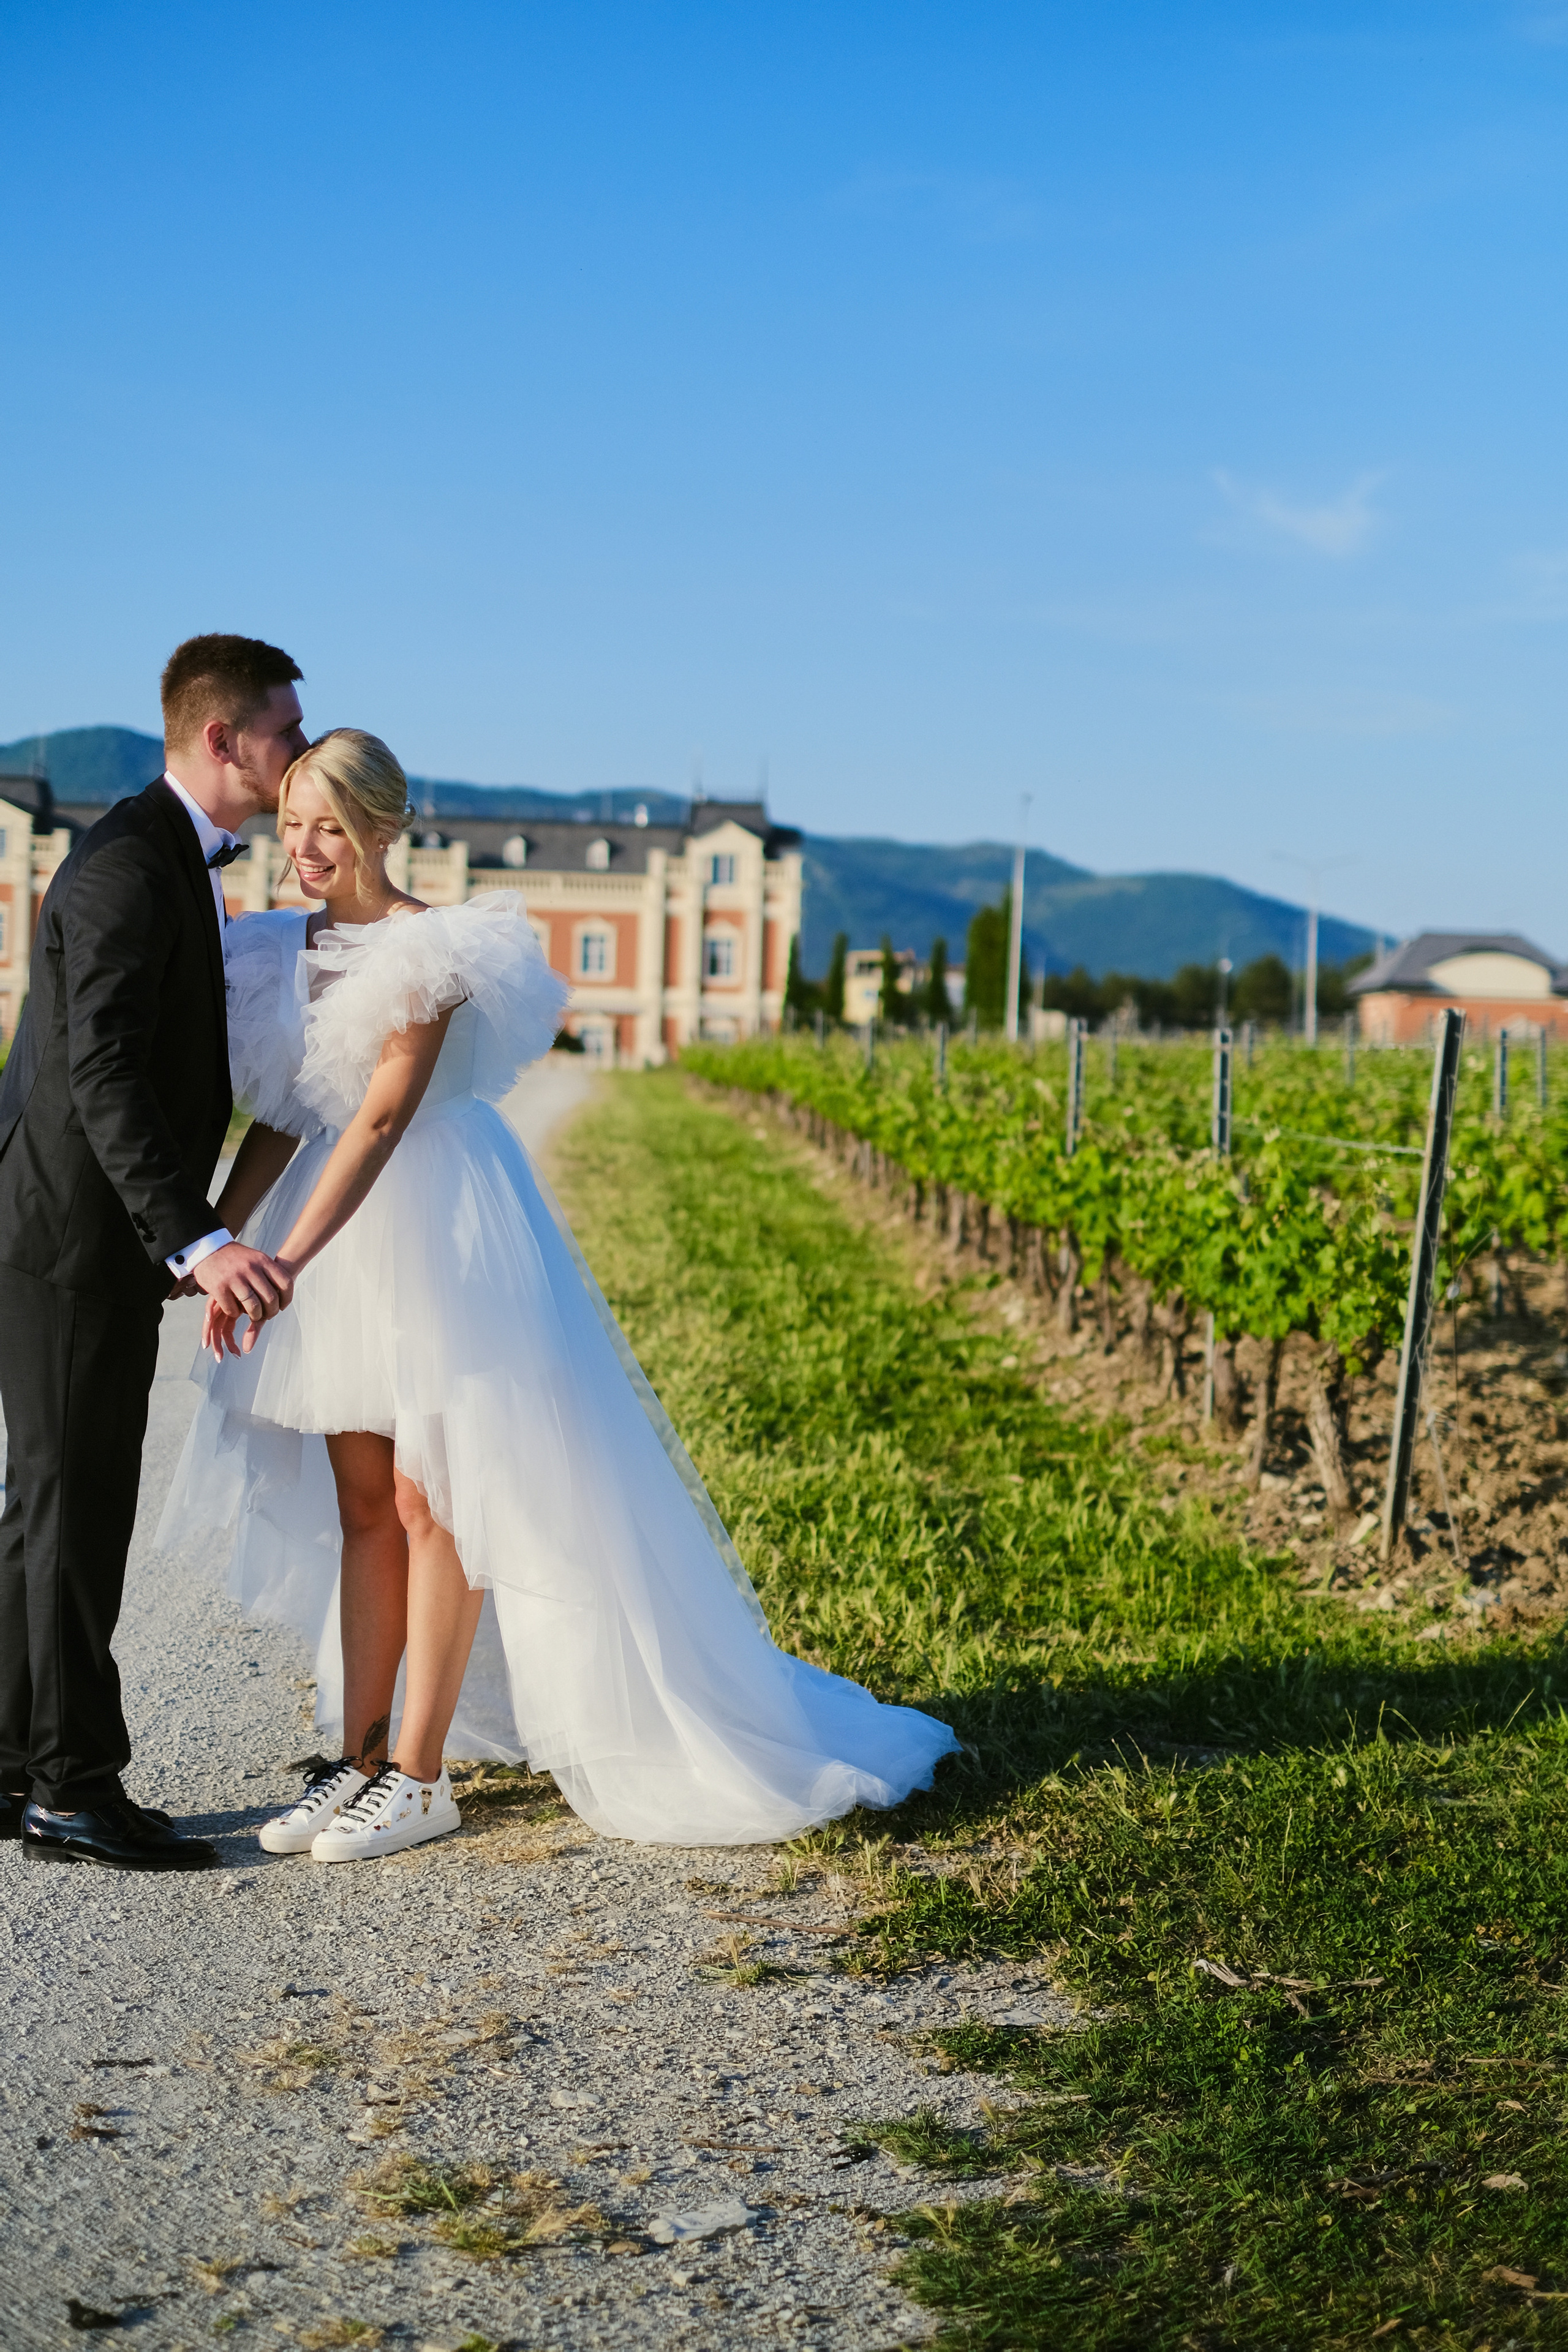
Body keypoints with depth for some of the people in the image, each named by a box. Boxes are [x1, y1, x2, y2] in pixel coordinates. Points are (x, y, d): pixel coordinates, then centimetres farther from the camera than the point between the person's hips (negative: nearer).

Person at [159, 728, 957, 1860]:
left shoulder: (428, 948, -15)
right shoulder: (289, 952, 8)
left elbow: (381, 1120, -23)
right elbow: (279, 1119, 7)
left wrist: (287, 1261, -29)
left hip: (437, 1228, -7)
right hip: (341, 1230, 8)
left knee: (432, 1500, -2)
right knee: (361, 1504, 10)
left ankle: (417, 1777, 6)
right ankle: (360, 1758, 18)